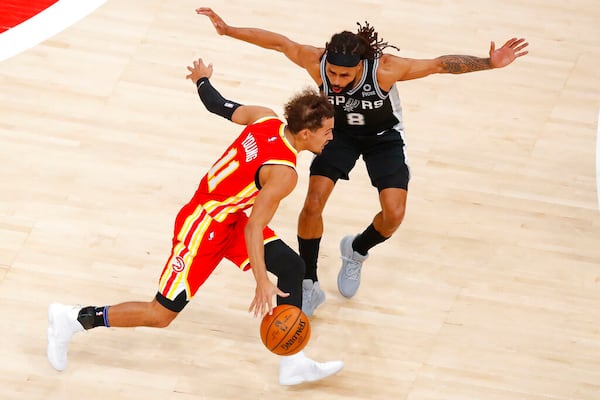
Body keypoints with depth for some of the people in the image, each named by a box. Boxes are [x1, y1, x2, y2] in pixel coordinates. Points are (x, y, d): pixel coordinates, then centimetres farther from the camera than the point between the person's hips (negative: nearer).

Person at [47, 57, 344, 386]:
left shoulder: (266, 118, -7)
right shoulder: (283, 174, -29)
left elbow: (220, 106, 7)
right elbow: (253, 229, -29)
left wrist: (202, 81, 28)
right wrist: (261, 281, -28)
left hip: (230, 217, 10)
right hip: (203, 228, -10)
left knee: (292, 267, 5)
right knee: (160, 315, 0)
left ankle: (292, 364, 11)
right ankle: (72, 319, 13)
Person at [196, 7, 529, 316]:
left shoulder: (385, 69, -38)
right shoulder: (316, 62, -33)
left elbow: (439, 64, -30)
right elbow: (277, 41, -17)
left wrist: (489, 63, -37)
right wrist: (227, 30, -12)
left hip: (384, 137, -1)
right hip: (340, 132, 1)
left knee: (394, 214, -13)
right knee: (313, 203, -15)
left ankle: (355, 251, 21)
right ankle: (309, 286, 3)